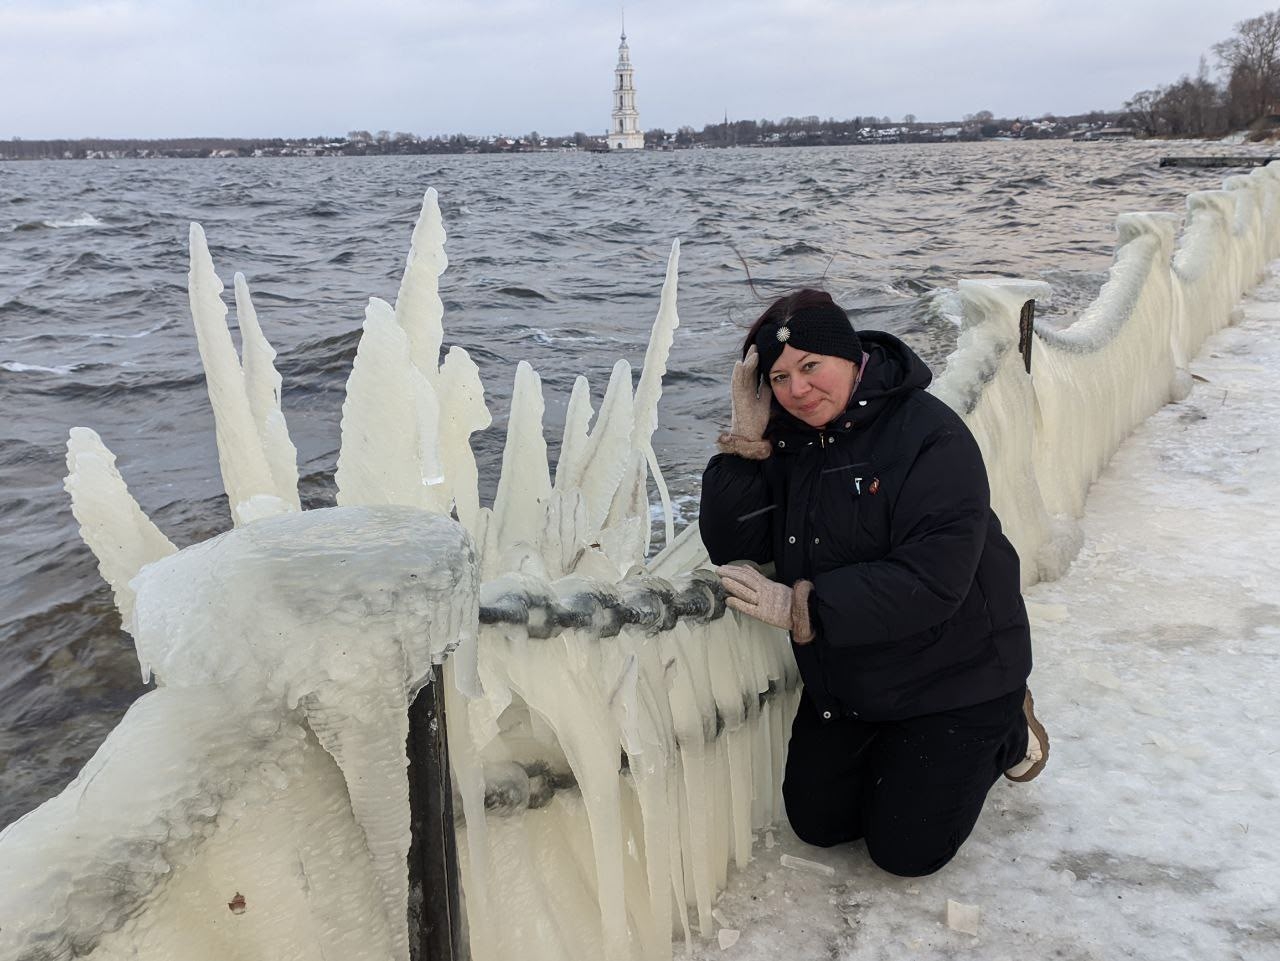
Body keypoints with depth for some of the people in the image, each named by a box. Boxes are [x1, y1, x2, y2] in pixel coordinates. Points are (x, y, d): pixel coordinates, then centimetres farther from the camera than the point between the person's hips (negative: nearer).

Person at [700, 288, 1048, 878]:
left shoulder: (929, 436, -24)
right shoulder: (787, 442, -4)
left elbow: (931, 580, -32)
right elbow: (732, 548, -12)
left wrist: (801, 607, -35)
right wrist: (747, 440, -23)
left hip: (950, 672, -6)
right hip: (843, 682, 6)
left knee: (905, 851, 3)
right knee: (815, 823, 12)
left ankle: (1007, 732, 24)